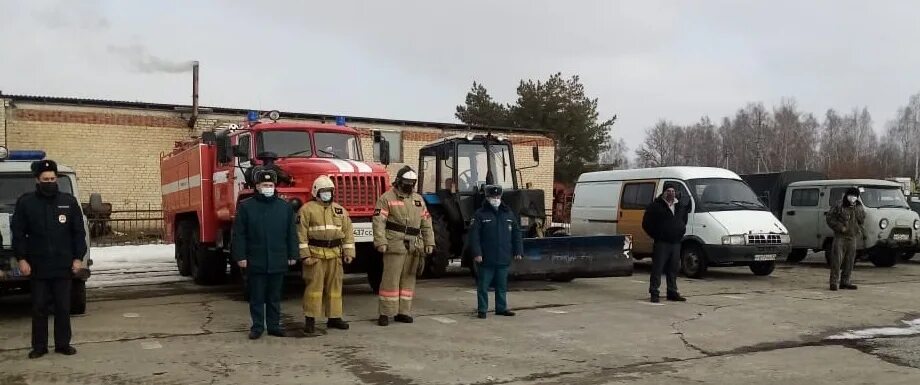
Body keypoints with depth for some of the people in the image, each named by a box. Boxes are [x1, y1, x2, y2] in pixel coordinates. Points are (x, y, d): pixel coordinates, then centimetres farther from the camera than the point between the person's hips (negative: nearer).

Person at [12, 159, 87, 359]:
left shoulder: (69, 202, 5)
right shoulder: (25, 202, 2)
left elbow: (79, 232, 6)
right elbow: (18, 234, 3)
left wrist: (78, 258, 0)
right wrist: (21, 259, -5)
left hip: (64, 266, 1)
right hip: (37, 267, 0)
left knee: (63, 307, 7)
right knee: (39, 308, 6)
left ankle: (63, 344, 16)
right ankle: (39, 346, 15)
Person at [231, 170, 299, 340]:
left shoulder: (285, 207, 8)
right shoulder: (246, 206, 1)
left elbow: (291, 233, 9)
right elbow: (239, 234, -1)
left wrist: (292, 255, 5)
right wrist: (240, 256, -7)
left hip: (278, 261, 2)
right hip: (255, 262, -2)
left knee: (275, 297, 10)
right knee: (257, 297, 5)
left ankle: (274, 325, 18)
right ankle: (257, 326, 14)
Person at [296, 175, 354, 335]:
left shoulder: (340, 210, 13)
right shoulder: (307, 209, -3)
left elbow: (348, 232, 12)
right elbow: (301, 234, -8)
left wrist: (349, 252, 4)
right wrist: (305, 255, -14)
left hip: (334, 254, 5)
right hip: (315, 254, -5)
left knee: (334, 286, 9)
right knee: (314, 286, -6)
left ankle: (334, 318, 18)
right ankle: (310, 320, 0)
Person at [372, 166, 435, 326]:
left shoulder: (418, 199, 17)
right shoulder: (387, 198, -2)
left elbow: (426, 223, 18)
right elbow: (379, 221, -9)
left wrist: (429, 243, 12)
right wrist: (381, 242, -18)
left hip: (414, 247, 6)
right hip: (395, 245, -6)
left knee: (408, 279, 9)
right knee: (390, 279, -6)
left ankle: (403, 312, 17)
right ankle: (385, 313, 1)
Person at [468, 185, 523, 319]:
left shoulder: (509, 213, 10)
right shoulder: (480, 214, -5)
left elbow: (516, 233, 12)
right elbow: (474, 235, -10)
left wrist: (518, 251, 7)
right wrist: (477, 253, -16)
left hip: (504, 258, 4)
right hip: (486, 259, -4)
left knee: (502, 285, 13)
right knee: (483, 285, 3)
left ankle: (501, 308, 24)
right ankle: (482, 309, 11)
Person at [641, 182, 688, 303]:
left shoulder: (681, 206, 13)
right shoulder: (656, 206, -5)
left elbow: (684, 220, 30)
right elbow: (646, 224, -4)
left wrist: (682, 232, 15)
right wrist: (656, 235, -6)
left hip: (676, 243, 6)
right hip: (661, 243, -6)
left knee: (673, 269, 11)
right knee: (657, 268, -6)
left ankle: (672, 292, 20)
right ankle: (654, 293, -2)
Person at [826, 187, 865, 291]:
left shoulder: (858, 207, 10)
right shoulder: (839, 206, -6)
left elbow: (862, 220, 10)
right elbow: (830, 218, -6)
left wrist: (857, 210, -4)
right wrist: (840, 227, -13)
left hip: (852, 237, 5)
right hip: (840, 236, -5)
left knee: (849, 261, 8)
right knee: (837, 259, -9)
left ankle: (845, 282, 17)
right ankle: (833, 282, -7)